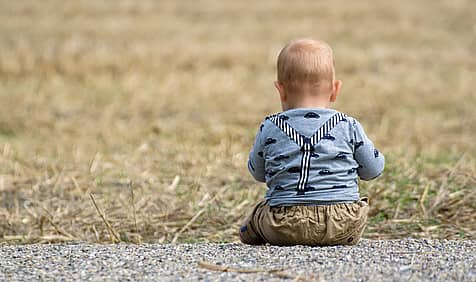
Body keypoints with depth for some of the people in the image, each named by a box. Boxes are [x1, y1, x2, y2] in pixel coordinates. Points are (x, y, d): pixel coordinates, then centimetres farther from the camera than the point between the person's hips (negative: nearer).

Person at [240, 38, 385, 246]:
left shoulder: (270, 129, 3)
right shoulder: (349, 126, 2)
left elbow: (257, 172, 18)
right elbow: (373, 169, 12)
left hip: (286, 224, 2)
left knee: (259, 212, 29)